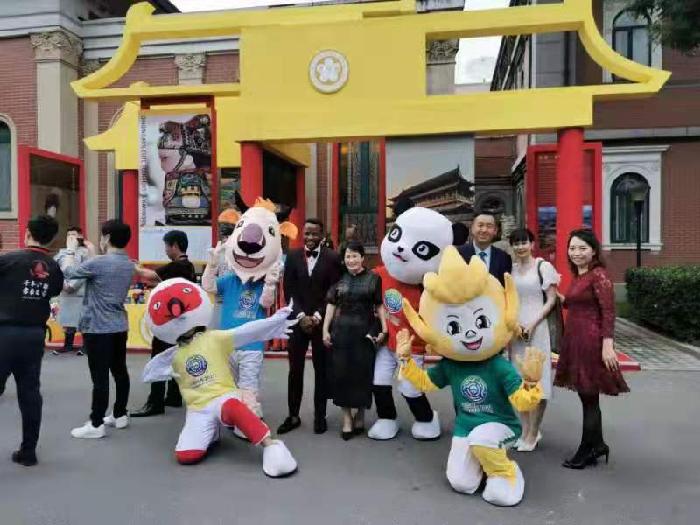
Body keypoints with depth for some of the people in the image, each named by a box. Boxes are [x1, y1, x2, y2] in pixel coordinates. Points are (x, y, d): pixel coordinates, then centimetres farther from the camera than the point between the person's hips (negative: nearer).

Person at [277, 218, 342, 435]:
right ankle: (293, 416, 18)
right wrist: (301, 316, -9)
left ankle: (320, 416, 19)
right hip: (297, 320, 2)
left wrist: (317, 316, -11)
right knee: (295, 370, 6)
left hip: (322, 321, -2)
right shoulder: (292, 256, 4)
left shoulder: (332, 258, -3)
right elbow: (289, 290, 1)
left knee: (321, 370, 7)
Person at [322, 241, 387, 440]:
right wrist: (325, 330, 1)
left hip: (365, 331, -2)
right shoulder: (339, 279, 6)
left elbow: (380, 305, 0)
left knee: (362, 373, 6)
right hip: (341, 331, 2)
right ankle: (347, 418, 15)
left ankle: (360, 414, 25)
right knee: (341, 373, 3)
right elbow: (331, 305, 6)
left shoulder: (373, 278, 0)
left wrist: (384, 329, -8)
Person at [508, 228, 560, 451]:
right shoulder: (511, 269, 9)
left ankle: (533, 434, 9)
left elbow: (551, 300, -4)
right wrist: (513, 323, -6)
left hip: (537, 328, -4)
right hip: (515, 329, 4)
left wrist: (533, 324, -13)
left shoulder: (543, 266, -3)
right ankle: (525, 430, 18)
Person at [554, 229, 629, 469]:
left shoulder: (598, 275, -12)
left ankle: (587, 451, 17)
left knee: (589, 398, 4)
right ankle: (597, 445, 31)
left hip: (591, 341, -8)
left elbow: (608, 312, -18)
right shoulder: (578, 276, 13)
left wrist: (607, 345, -22)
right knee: (587, 397, 17)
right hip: (574, 340, 9)